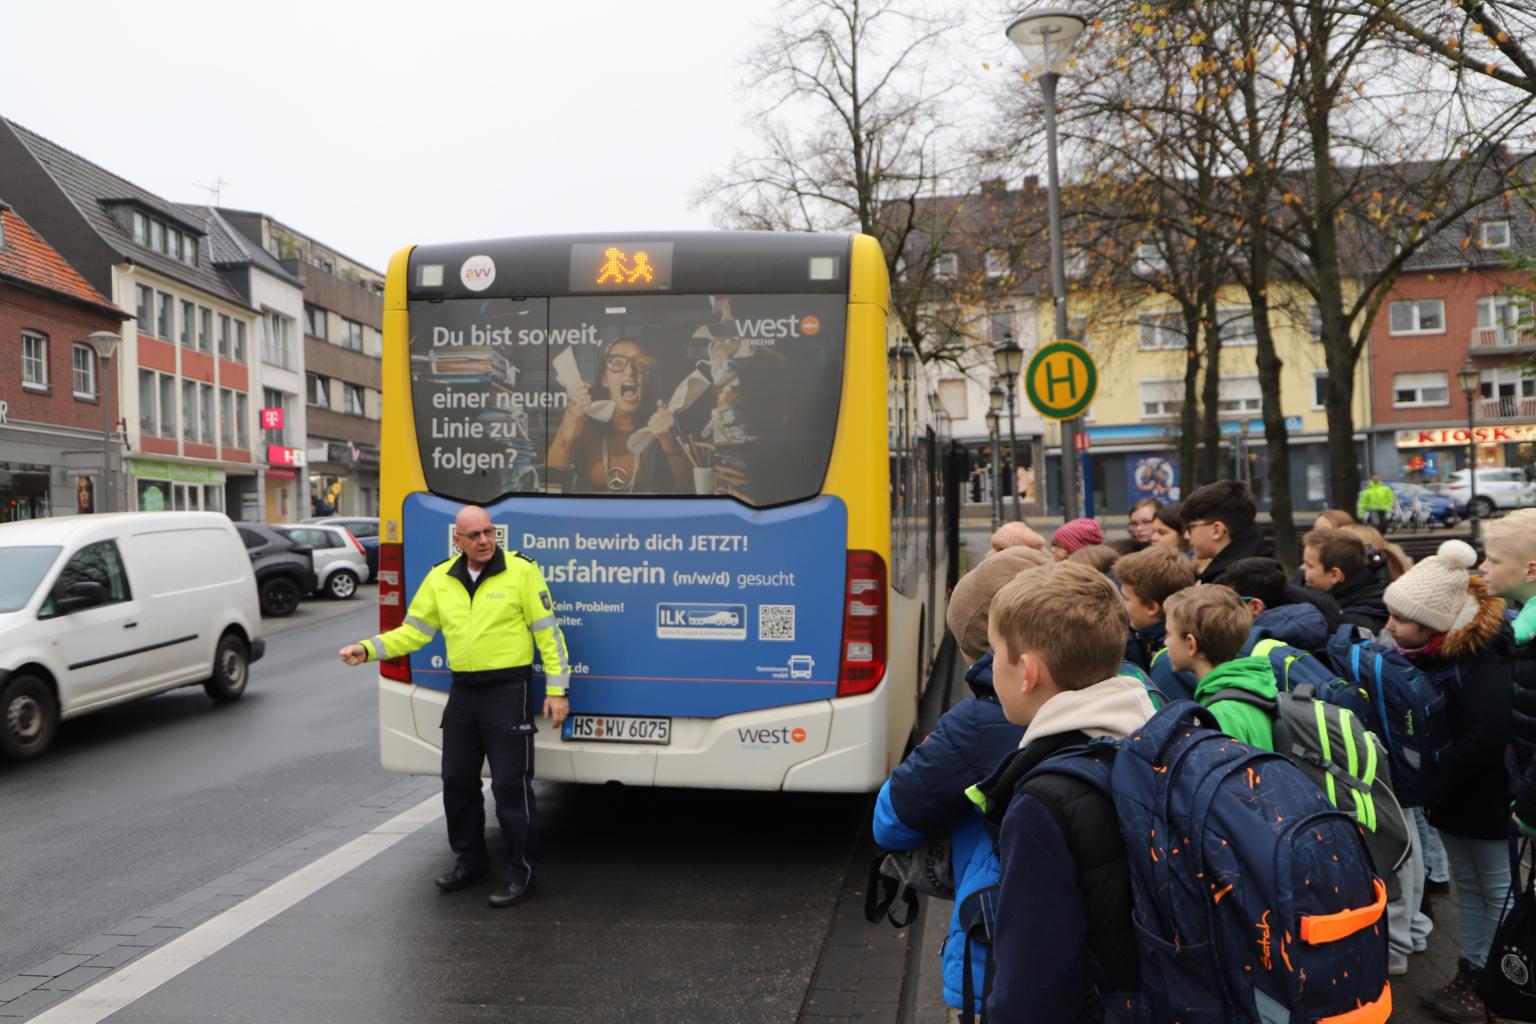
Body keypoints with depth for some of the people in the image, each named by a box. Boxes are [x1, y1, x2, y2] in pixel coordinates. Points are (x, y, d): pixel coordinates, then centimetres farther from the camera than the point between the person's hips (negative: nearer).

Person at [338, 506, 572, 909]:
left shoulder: (521, 571, -10)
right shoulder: (440, 579, 5)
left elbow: (548, 632, -8)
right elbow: (413, 631, 11)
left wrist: (557, 689, -11)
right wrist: (369, 649, -3)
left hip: (509, 691, -6)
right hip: (463, 692, 6)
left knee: (510, 784, -3)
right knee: (457, 780, 15)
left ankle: (521, 873, 10)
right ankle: (470, 861, 33)